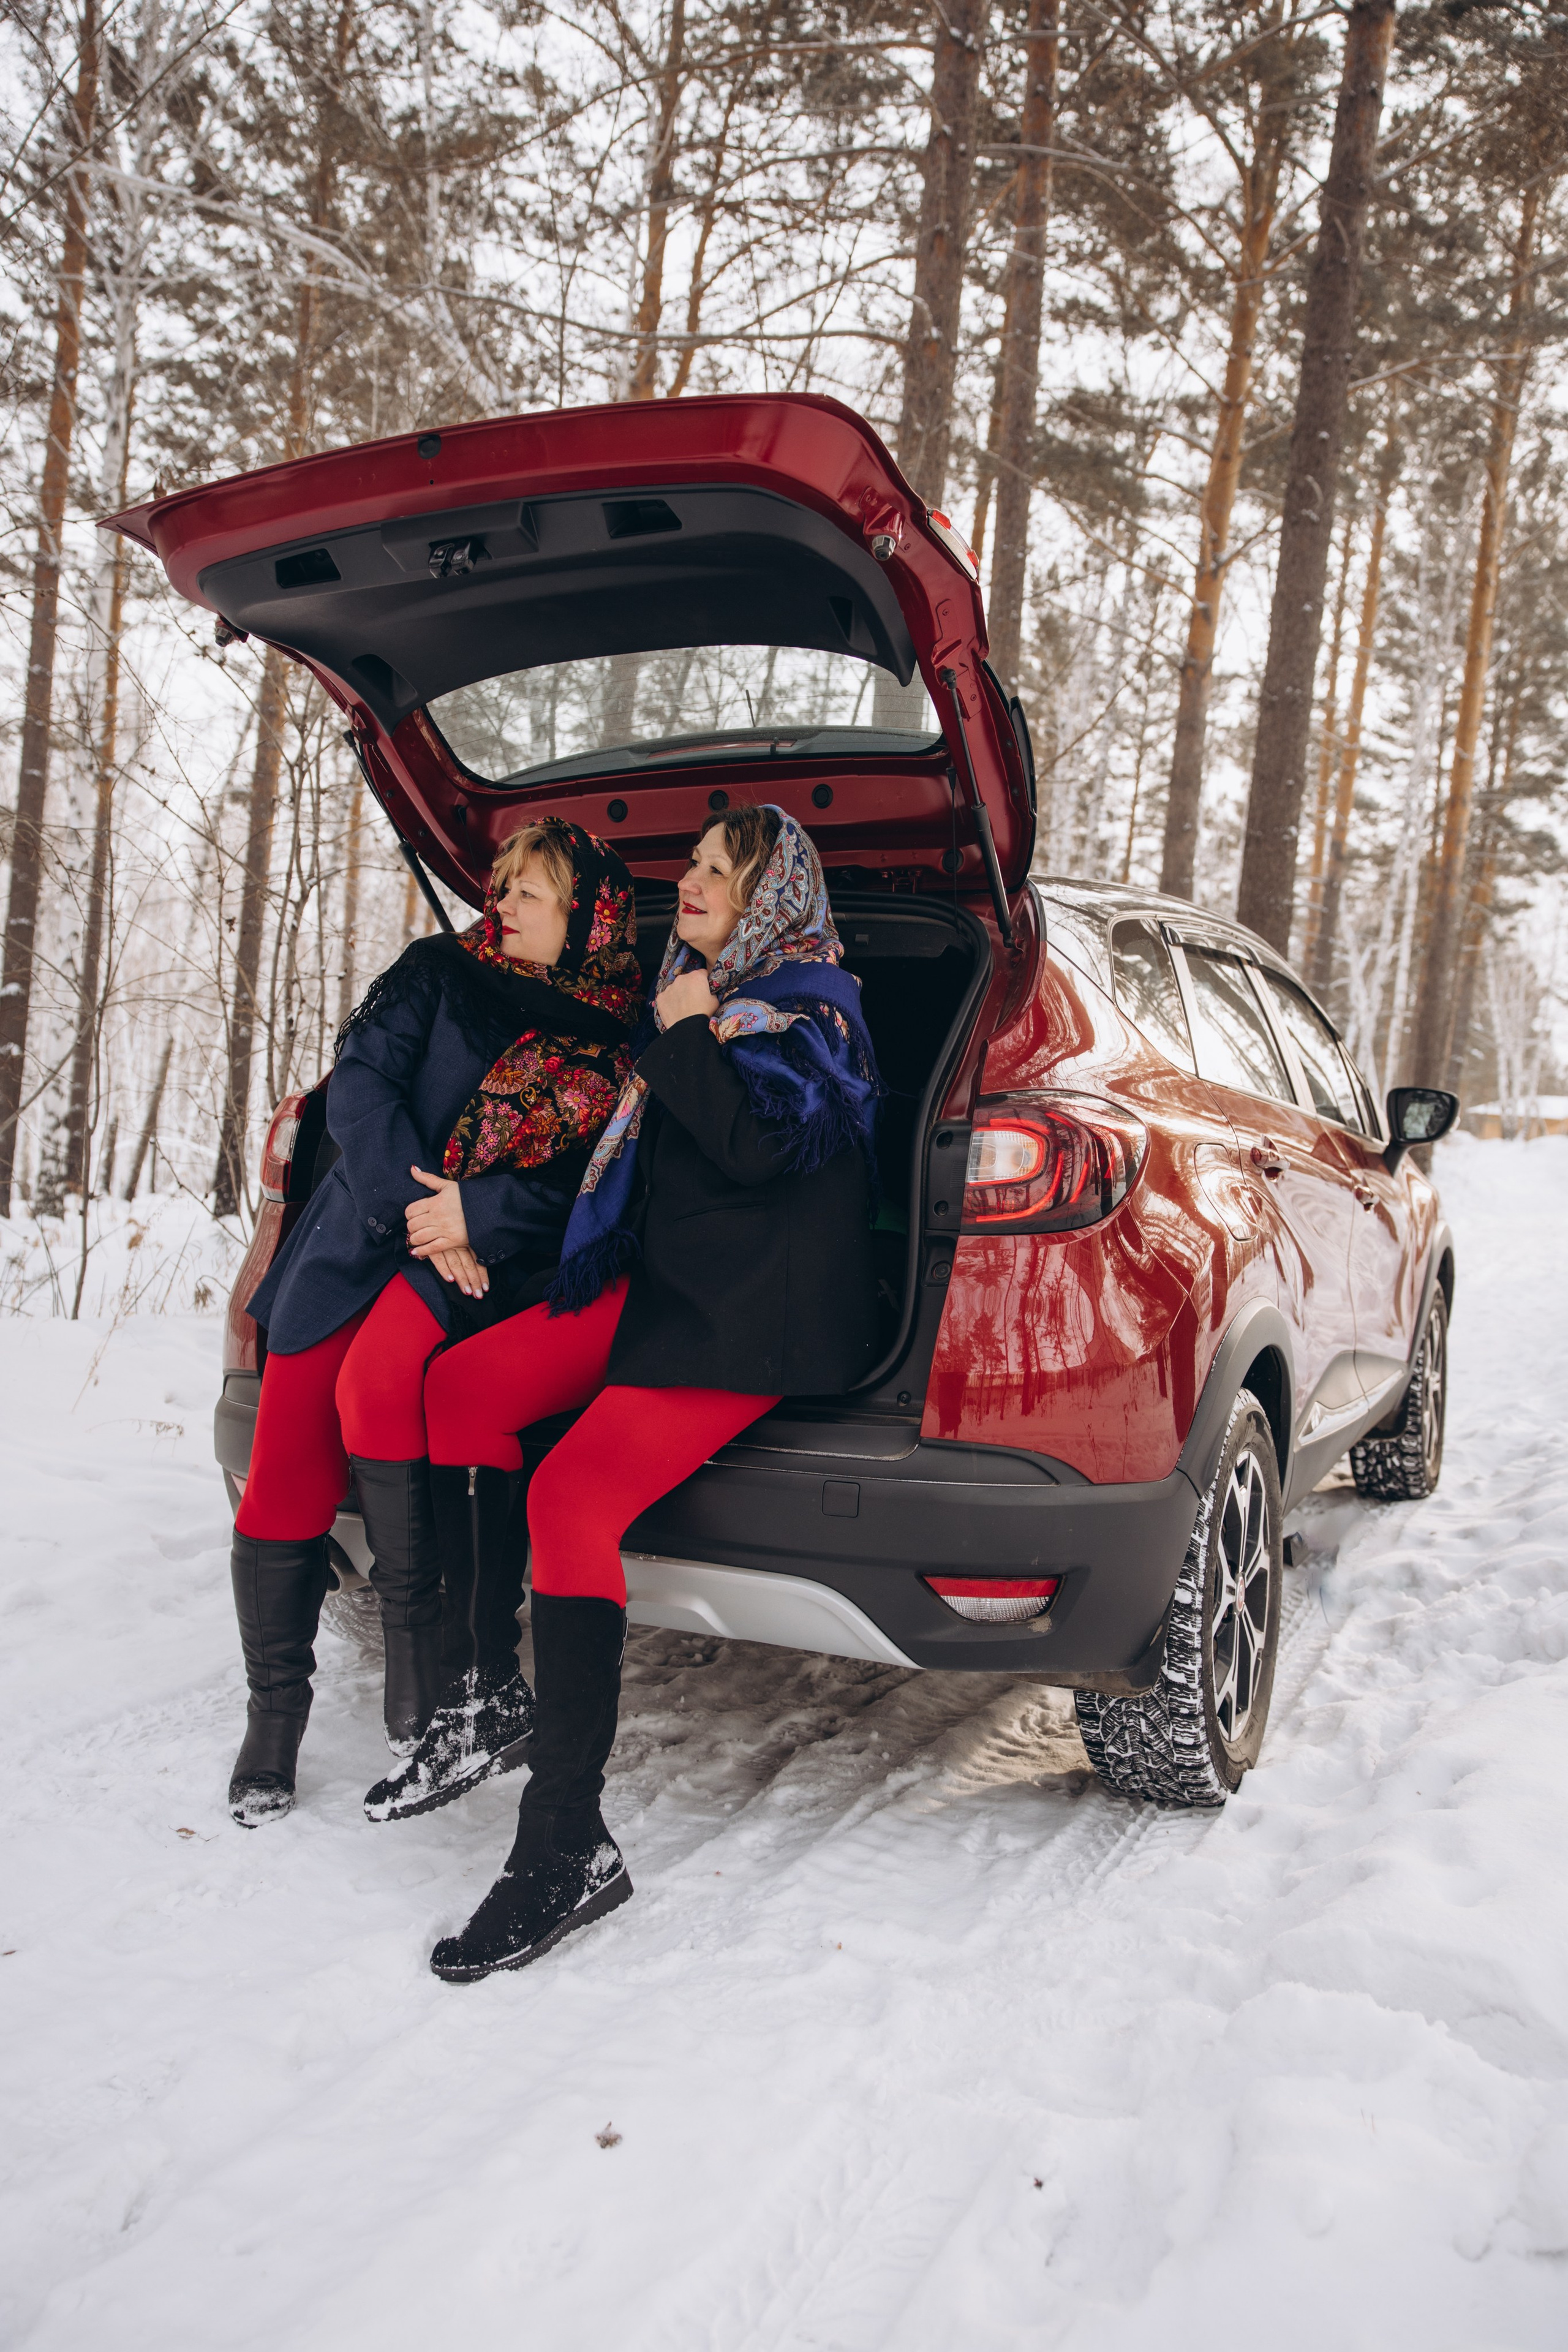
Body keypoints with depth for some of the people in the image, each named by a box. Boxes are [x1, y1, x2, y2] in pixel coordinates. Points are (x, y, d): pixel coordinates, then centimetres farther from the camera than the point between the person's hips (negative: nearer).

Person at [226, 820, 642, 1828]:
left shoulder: (619, 1045, 4)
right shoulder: (440, 972, 8)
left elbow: (596, 1182, -3)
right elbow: (360, 1081, -2)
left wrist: (475, 1216, -16)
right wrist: (410, 1206, -14)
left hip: (487, 1261, -2)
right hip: (356, 1238, 3)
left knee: (378, 1383, -31)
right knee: (285, 1473, -5)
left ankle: (428, 1659, -15)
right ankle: (273, 1717, 13)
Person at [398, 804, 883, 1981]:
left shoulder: (809, 1004, -4)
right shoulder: (702, 988, 22)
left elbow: (763, 1142, -21)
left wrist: (686, 1038, -11)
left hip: (753, 1311, -9)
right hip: (658, 1277, 9)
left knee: (575, 1496, -25)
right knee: (463, 1383, -4)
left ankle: (568, 1849, -23)